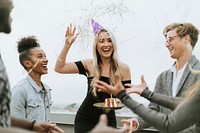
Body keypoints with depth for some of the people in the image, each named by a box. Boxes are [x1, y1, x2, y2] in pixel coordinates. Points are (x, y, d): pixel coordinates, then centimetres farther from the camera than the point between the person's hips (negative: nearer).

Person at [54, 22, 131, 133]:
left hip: (108, 120, 1)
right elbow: (59, 68, -9)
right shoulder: (89, 65, -5)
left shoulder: (123, 69, -5)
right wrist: (67, 44, -16)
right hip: (85, 119, 0)